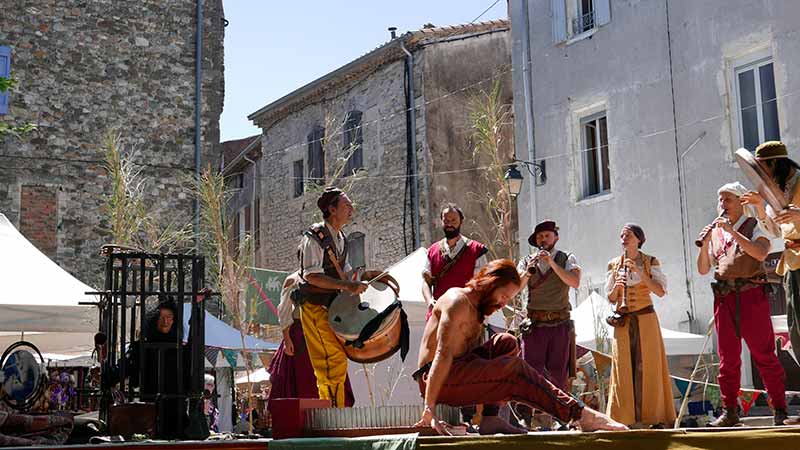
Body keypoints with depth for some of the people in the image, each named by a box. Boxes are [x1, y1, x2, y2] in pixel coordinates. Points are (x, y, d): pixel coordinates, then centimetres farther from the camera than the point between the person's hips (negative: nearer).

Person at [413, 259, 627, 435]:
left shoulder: (475, 308, 17)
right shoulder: (458, 301, -15)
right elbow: (443, 354, -25)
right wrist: (429, 409, -33)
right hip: (436, 379, -10)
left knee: (506, 343, 5)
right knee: (515, 369, -19)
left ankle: (490, 418, -6)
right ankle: (579, 415, -20)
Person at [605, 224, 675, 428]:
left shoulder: (650, 262, 2)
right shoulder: (614, 264, 9)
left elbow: (660, 291, -11)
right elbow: (611, 298, 12)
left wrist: (639, 271, -16)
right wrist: (616, 286, -9)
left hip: (646, 318, -2)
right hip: (623, 321, 2)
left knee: (648, 366, -4)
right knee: (624, 367, -2)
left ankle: (654, 417, -1)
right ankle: (626, 418, -1)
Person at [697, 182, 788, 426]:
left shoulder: (755, 226, 5)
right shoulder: (715, 232, 17)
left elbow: (761, 252, -16)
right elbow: (703, 269, 14)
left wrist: (732, 231, -16)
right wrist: (704, 244, -2)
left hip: (751, 294, -4)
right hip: (724, 298, 4)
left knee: (764, 353, -5)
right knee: (728, 357, 3)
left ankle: (780, 409, 1)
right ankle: (730, 411, 7)